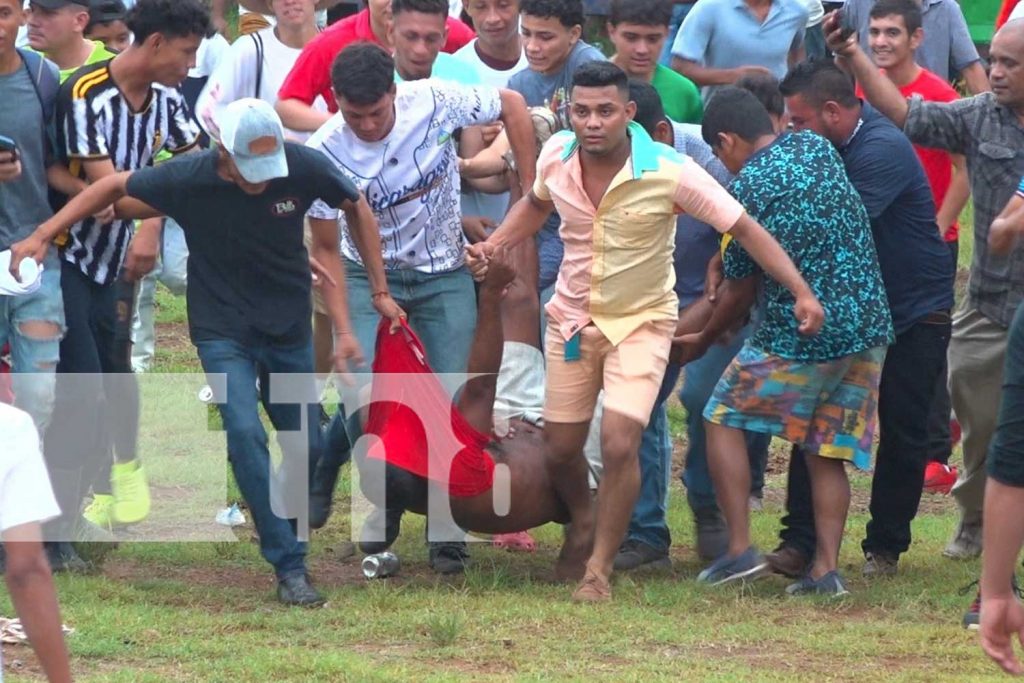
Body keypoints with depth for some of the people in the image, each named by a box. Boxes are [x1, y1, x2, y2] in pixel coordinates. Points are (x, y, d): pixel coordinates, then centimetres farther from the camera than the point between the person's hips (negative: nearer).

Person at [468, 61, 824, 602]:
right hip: (572, 318, 4)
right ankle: (582, 526, 44)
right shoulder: (556, 156, -11)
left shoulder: (669, 173, -23)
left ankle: (599, 568, -1)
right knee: (560, 447, 10)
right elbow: (535, 204, 15)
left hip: (642, 320, -4)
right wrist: (491, 246, -2)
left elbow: (744, 228, -16)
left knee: (619, 444, -20)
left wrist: (801, 292, -22)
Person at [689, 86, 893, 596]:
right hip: (868, 329, 6)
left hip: (800, 340, -6)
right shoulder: (816, 148, 7)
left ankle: (740, 548, 1)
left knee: (724, 418, 10)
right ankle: (826, 568, 2)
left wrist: (700, 342, 18)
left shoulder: (746, 190, -9)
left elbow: (740, 292, 0)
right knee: (829, 450, 12)